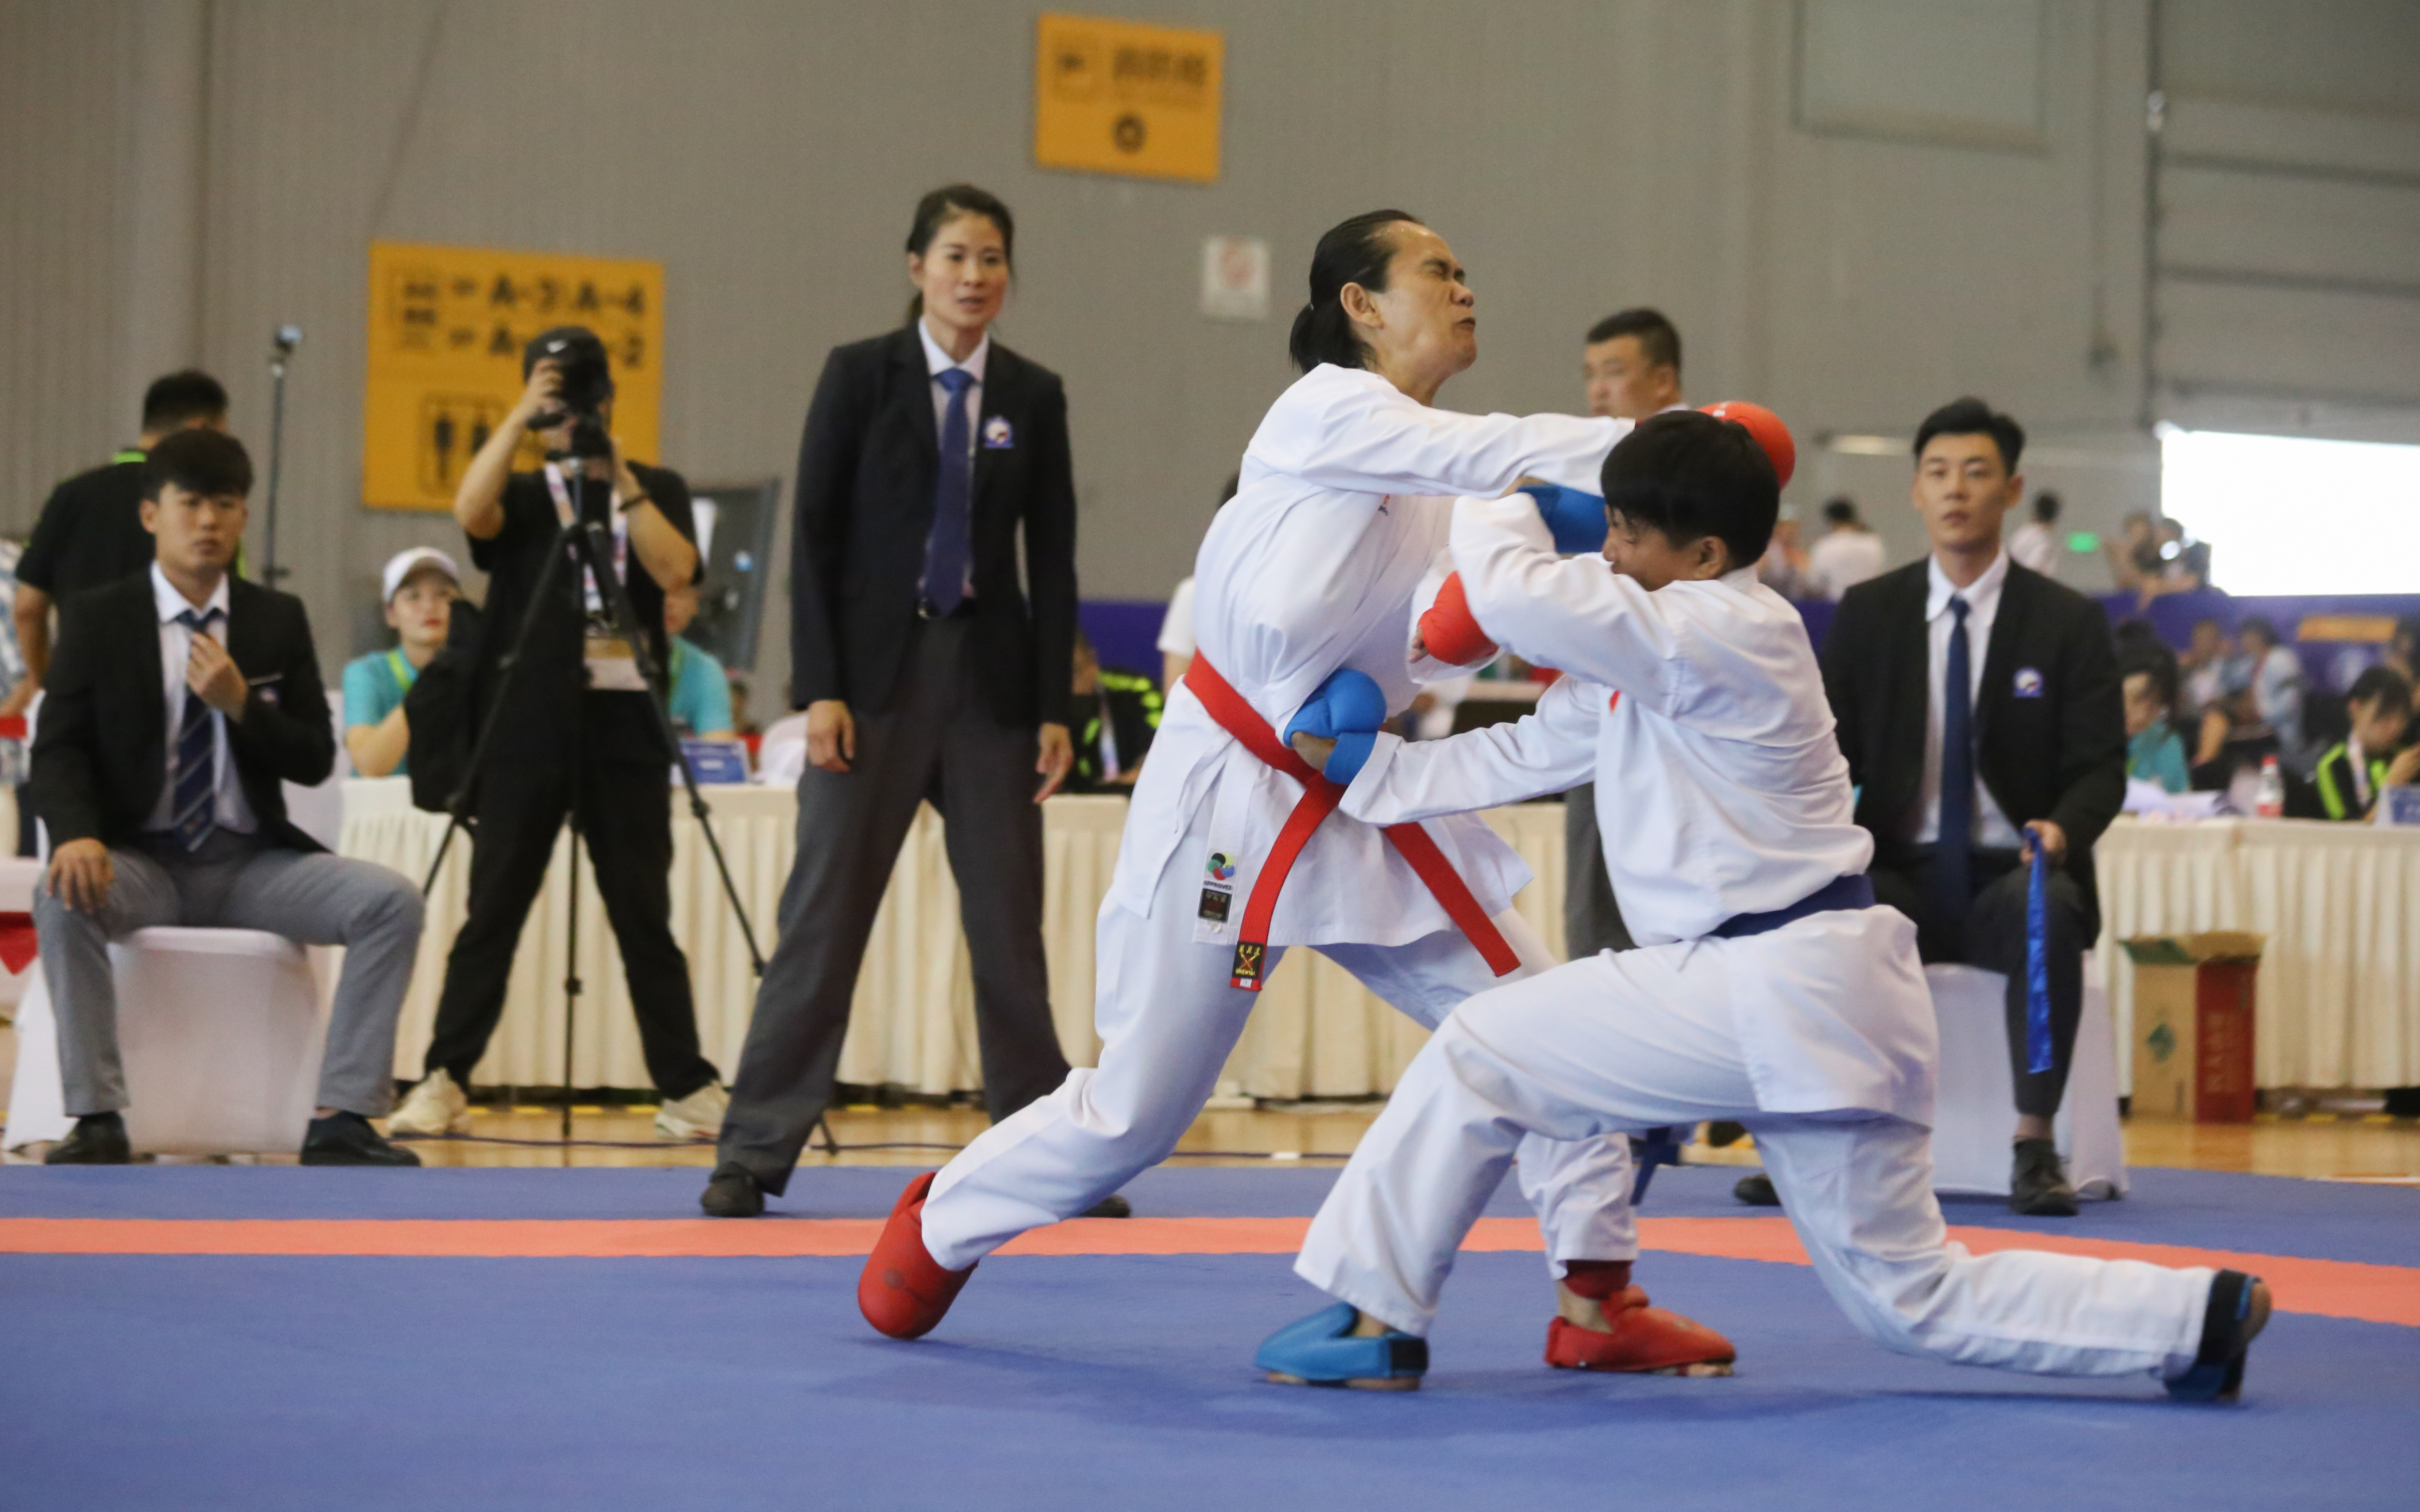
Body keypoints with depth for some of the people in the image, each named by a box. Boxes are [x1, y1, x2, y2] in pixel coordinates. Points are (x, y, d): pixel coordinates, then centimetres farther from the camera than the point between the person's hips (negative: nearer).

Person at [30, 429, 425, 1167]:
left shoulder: (279, 620, 9)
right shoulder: (95, 617, 3)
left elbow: (316, 761, 6)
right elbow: (57, 749, -4)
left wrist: (241, 704, -14)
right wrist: (77, 834, -26)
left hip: (253, 860, 2)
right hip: (142, 857, -2)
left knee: (394, 902, -21)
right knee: (65, 898, -36)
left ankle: (341, 1118, -20)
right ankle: (97, 1119, -30)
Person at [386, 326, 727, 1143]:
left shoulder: (658, 489, 12)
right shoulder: (524, 495, 11)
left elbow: (675, 568, -6)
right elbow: (471, 510, -12)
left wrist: (619, 479, -10)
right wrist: (521, 417, -15)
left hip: (623, 730, 0)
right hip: (526, 729, 0)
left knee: (644, 915, 2)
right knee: (493, 912, -1)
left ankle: (689, 1089, 7)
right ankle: (444, 1082, 1)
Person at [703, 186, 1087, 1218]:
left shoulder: (1034, 396, 6)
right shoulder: (860, 374, -1)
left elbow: (1053, 559, 6)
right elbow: (814, 537, -3)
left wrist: (1054, 706, 0)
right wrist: (820, 688, -11)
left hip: (989, 672, 2)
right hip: (876, 668, -2)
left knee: (1008, 920, 5)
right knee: (825, 912, -3)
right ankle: (754, 1153, 2)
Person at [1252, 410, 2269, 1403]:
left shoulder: (1722, 634, -16)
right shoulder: (1657, 652, 15)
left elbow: (1520, 597, -23)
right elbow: (1529, 755, 21)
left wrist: (1494, 504, -3)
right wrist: (1371, 770, 17)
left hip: (1778, 990, -10)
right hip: (1805, 990, 10)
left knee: (1479, 1055, -4)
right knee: (1911, 1301, 13)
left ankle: (1374, 1319, 4)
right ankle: (2202, 1316, 13)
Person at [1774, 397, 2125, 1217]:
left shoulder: (2068, 623, 4)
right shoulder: (1868, 613, 9)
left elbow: (2100, 768, -1)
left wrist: (2062, 828, -24)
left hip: (2014, 876, -1)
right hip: (1901, 875, 2)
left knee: (2047, 910, -38)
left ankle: (2034, 1147, -30)